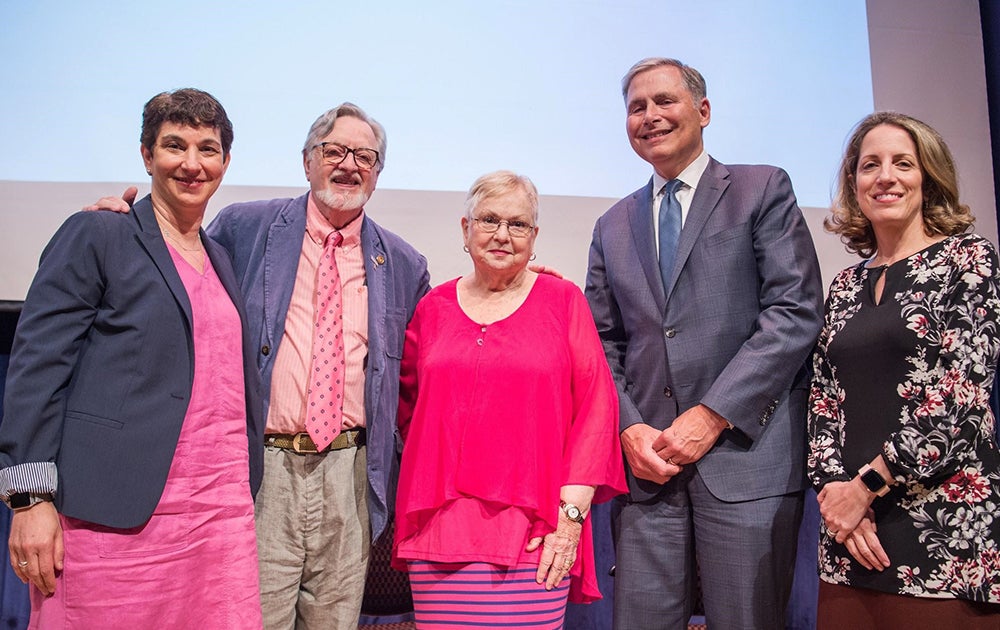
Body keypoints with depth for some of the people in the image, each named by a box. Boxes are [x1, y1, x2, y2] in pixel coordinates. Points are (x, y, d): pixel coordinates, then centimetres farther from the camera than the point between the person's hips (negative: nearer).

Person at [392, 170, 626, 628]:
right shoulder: (435, 306, 11)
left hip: (534, 536, -2)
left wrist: (572, 512, -7)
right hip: (440, 530, 3)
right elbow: (406, 399, 20)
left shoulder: (563, 300, 3)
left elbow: (596, 406, -1)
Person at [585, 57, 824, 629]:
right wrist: (629, 428, -2)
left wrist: (713, 415, -12)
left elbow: (796, 313, -6)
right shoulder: (614, 226, 18)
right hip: (649, 462, 4)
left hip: (745, 454, -3)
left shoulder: (762, 190, 5)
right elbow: (603, 345, 15)